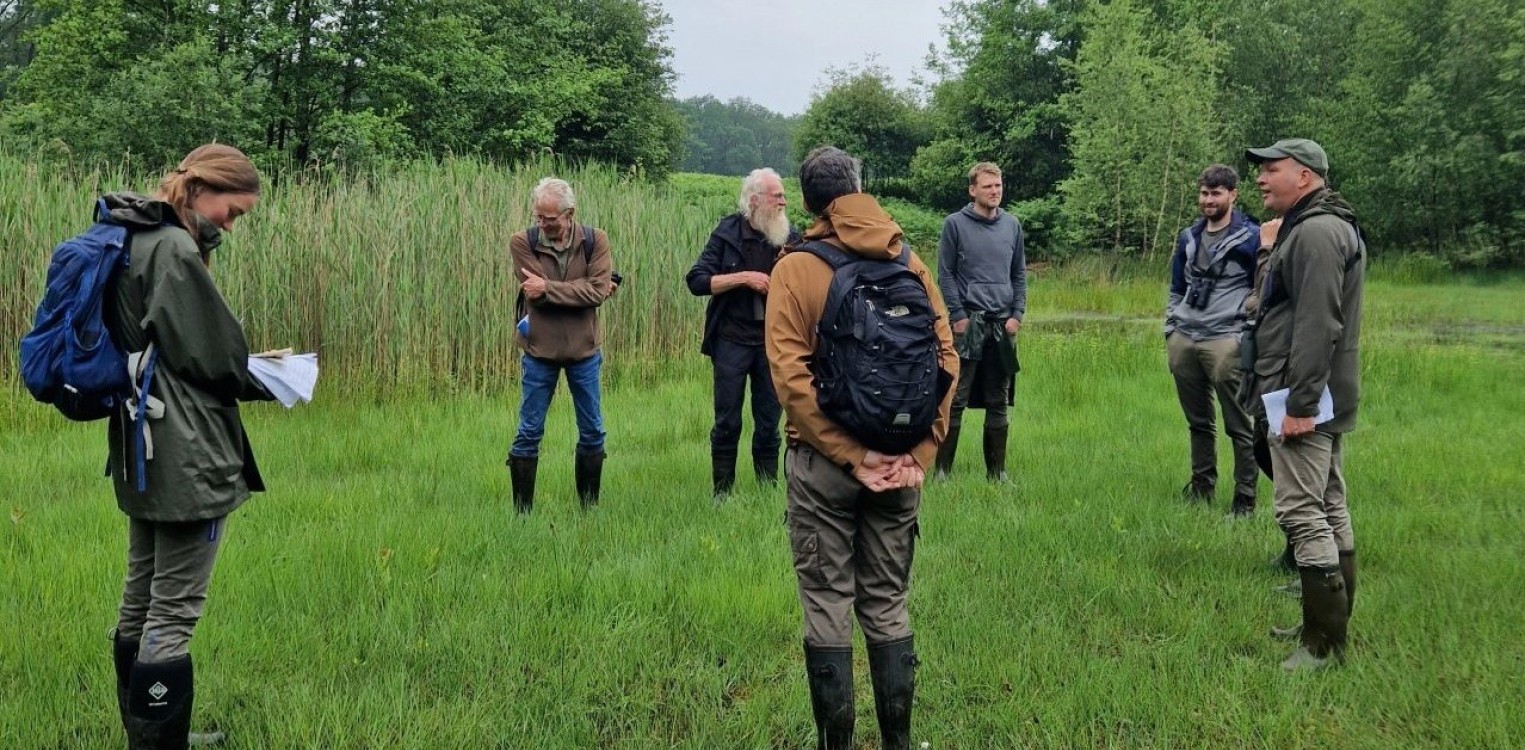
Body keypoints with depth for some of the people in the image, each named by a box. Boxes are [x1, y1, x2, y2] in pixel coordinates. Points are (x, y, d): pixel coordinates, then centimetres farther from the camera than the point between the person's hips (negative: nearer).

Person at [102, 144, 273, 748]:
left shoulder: (136, 241, 13)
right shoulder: (175, 250, -16)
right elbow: (213, 360, -16)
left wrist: (247, 364, 10)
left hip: (143, 454, 10)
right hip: (186, 458, -10)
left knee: (141, 600, 17)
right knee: (175, 611, -4)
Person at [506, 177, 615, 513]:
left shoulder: (595, 241, -6)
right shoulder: (522, 243, -9)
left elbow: (598, 291, -18)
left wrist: (548, 289, -21)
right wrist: (581, 289, -19)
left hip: (584, 349, 2)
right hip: (539, 349, -1)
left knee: (592, 432, 11)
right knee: (529, 433, 4)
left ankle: (589, 507, 26)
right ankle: (522, 509, 14)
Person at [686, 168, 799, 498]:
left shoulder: (790, 238, 2)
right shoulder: (728, 233, -3)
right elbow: (697, 281, -8)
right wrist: (744, 277, -16)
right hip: (732, 341, -2)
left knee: (768, 425, 8)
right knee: (727, 423, 5)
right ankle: (722, 494, 15)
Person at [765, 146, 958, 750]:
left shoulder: (796, 269, -8)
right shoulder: (910, 263, 1)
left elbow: (790, 376, -16)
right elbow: (946, 359, -4)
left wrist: (852, 455, -14)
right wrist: (919, 453, -6)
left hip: (824, 463, -3)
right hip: (900, 463, 3)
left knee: (828, 607, 6)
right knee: (888, 604, 14)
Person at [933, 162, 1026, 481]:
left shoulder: (1012, 225, 10)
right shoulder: (955, 225, -2)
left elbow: (1020, 274, 15)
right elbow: (945, 274, -2)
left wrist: (1017, 314, 4)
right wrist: (958, 316, -9)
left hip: (1003, 324, 4)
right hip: (968, 323, -4)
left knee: (999, 401, 9)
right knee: (955, 399, -3)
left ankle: (996, 470, 17)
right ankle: (943, 469, 4)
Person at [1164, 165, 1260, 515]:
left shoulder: (1250, 237, -3)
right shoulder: (1188, 237, 16)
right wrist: (1171, 331, 15)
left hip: (1225, 341, -6)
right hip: (1184, 341, 6)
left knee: (1239, 426, -4)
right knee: (1197, 421, 14)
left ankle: (1245, 499, 1)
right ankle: (1201, 485, 25)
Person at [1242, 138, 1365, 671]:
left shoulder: (1315, 232, -17)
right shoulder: (1320, 227, 18)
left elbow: (1317, 327, -24)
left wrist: (1299, 403, -25)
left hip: (1304, 400, -11)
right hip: (1324, 398, 11)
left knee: (1302, 513, -11)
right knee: (1330, 510, 15)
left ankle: (1324, 645, -8)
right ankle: (1332, 624, 24)